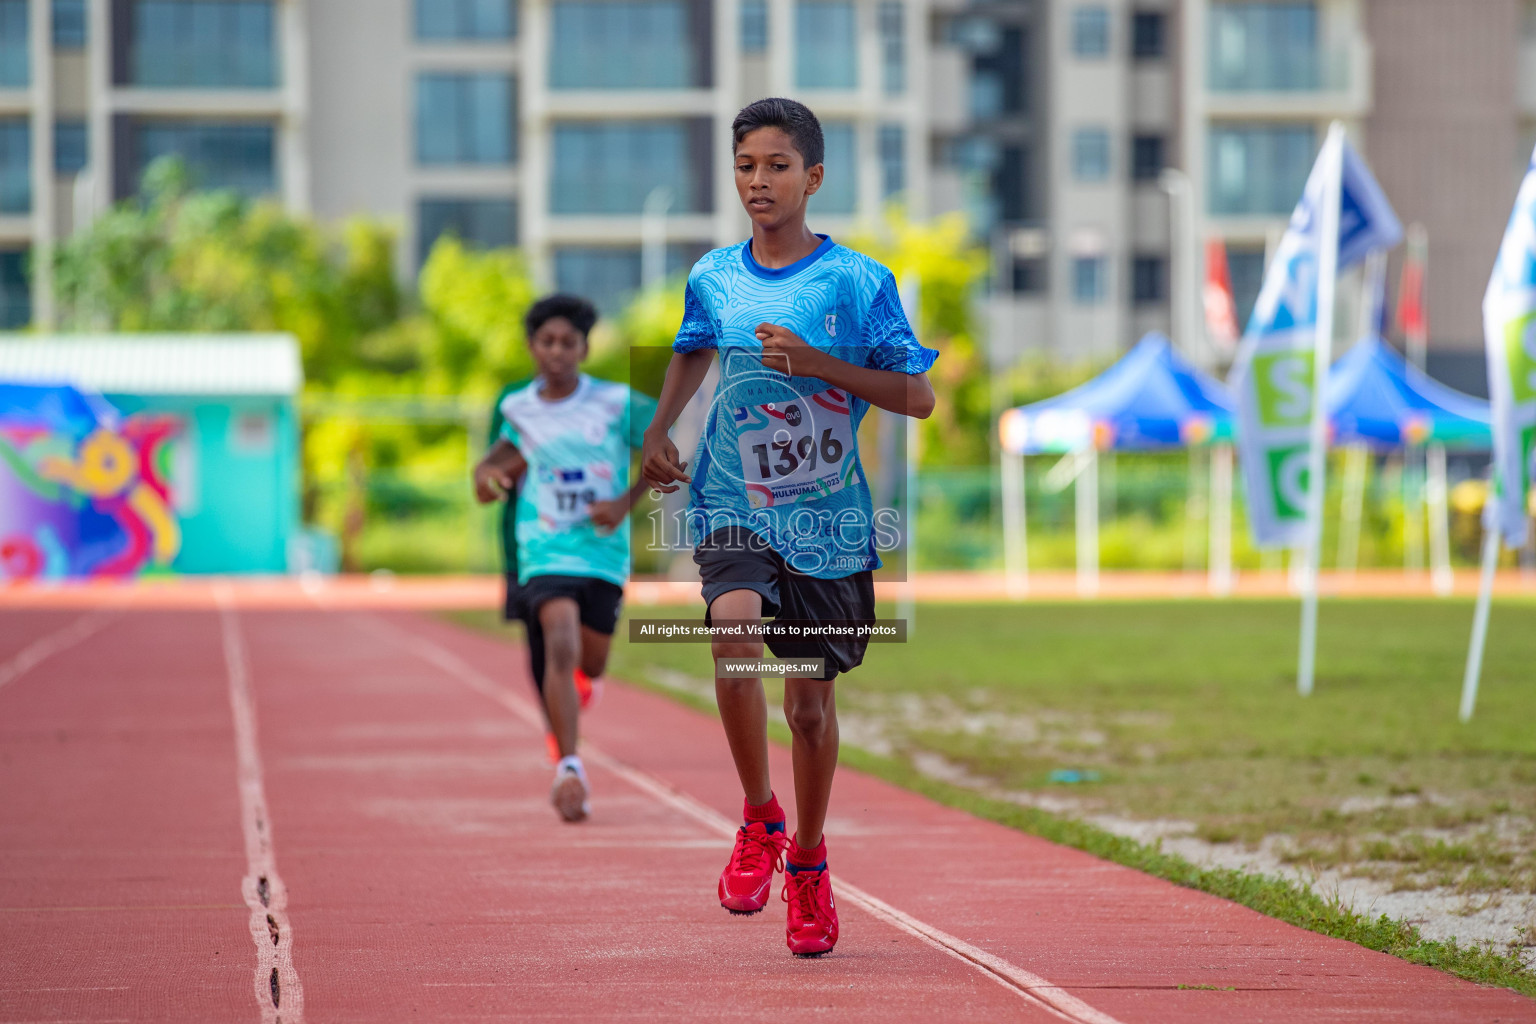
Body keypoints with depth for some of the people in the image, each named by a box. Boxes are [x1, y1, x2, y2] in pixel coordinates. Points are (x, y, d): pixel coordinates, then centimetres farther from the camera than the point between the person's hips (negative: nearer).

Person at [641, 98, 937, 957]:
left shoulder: (859, 282, -6)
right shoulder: (713, 278, 4)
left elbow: (919, 396, -6)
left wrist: (817, 364, -16)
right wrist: (658, 432, 13)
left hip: (828, 521, -1)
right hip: (734, 507, 1)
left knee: (811, 701, 7)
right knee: (734, 627, -29)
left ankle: (808, 857, 33)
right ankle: (759, 818, -10)